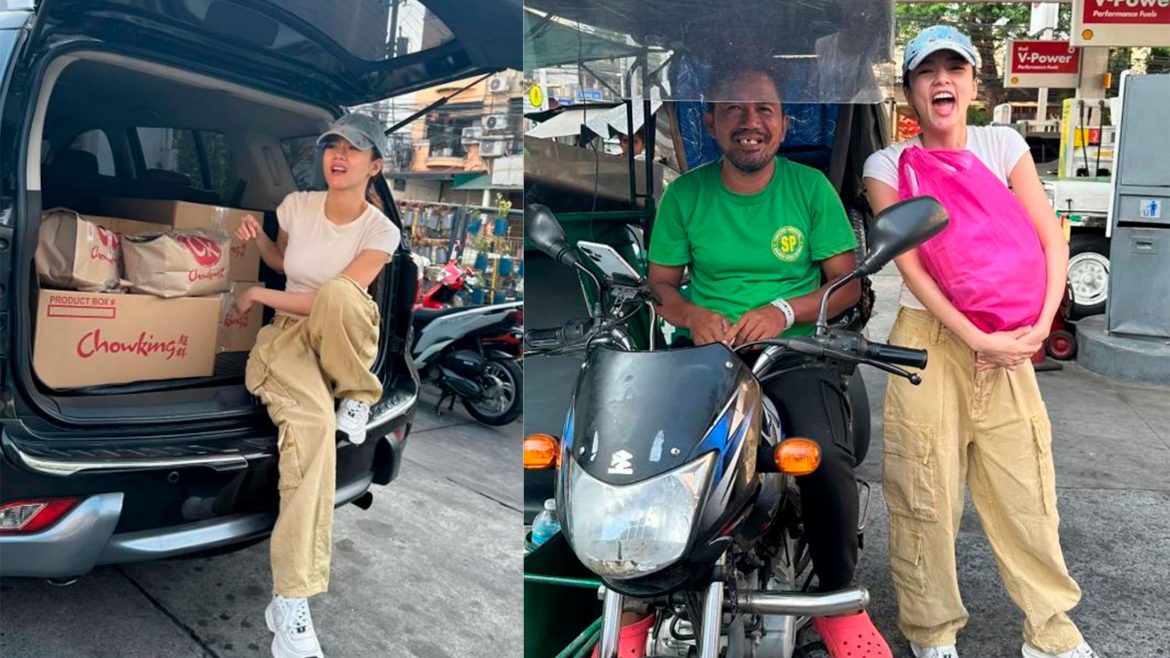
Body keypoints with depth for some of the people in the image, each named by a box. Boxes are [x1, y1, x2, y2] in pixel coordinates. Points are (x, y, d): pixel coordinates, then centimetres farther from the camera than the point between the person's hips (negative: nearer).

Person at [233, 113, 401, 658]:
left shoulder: (382, 231, -10)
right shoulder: (297, 205, 0)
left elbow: (335, 299, -17)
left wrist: (257, 294, -11)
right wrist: (258, 239, -1)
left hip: (344, 342, -1)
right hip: (287, 336, 1)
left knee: (336, 293, -40)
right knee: (312, 422, -35)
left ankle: (357, 397, -10)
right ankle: (290, 601, -37)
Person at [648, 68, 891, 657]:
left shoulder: (811, 187, 6)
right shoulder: (684, 194, 8)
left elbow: (848, 283, 4)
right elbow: (660, 282, 10)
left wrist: (784, 310, -14)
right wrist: (692, 314, -13)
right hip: (707, 345, 1)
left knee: (828, 458, -29)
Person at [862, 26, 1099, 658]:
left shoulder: (1003, 145, 8)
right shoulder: (887, 165, 1)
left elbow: (1051, 240, 3)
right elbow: (910, 265, -8)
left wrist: (1040, 326, -10)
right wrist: (976, 338, -16)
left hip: (1006, 342, 2)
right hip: (929, 339, -2)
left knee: (1025, 488, 5)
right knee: (926, 495, 1)